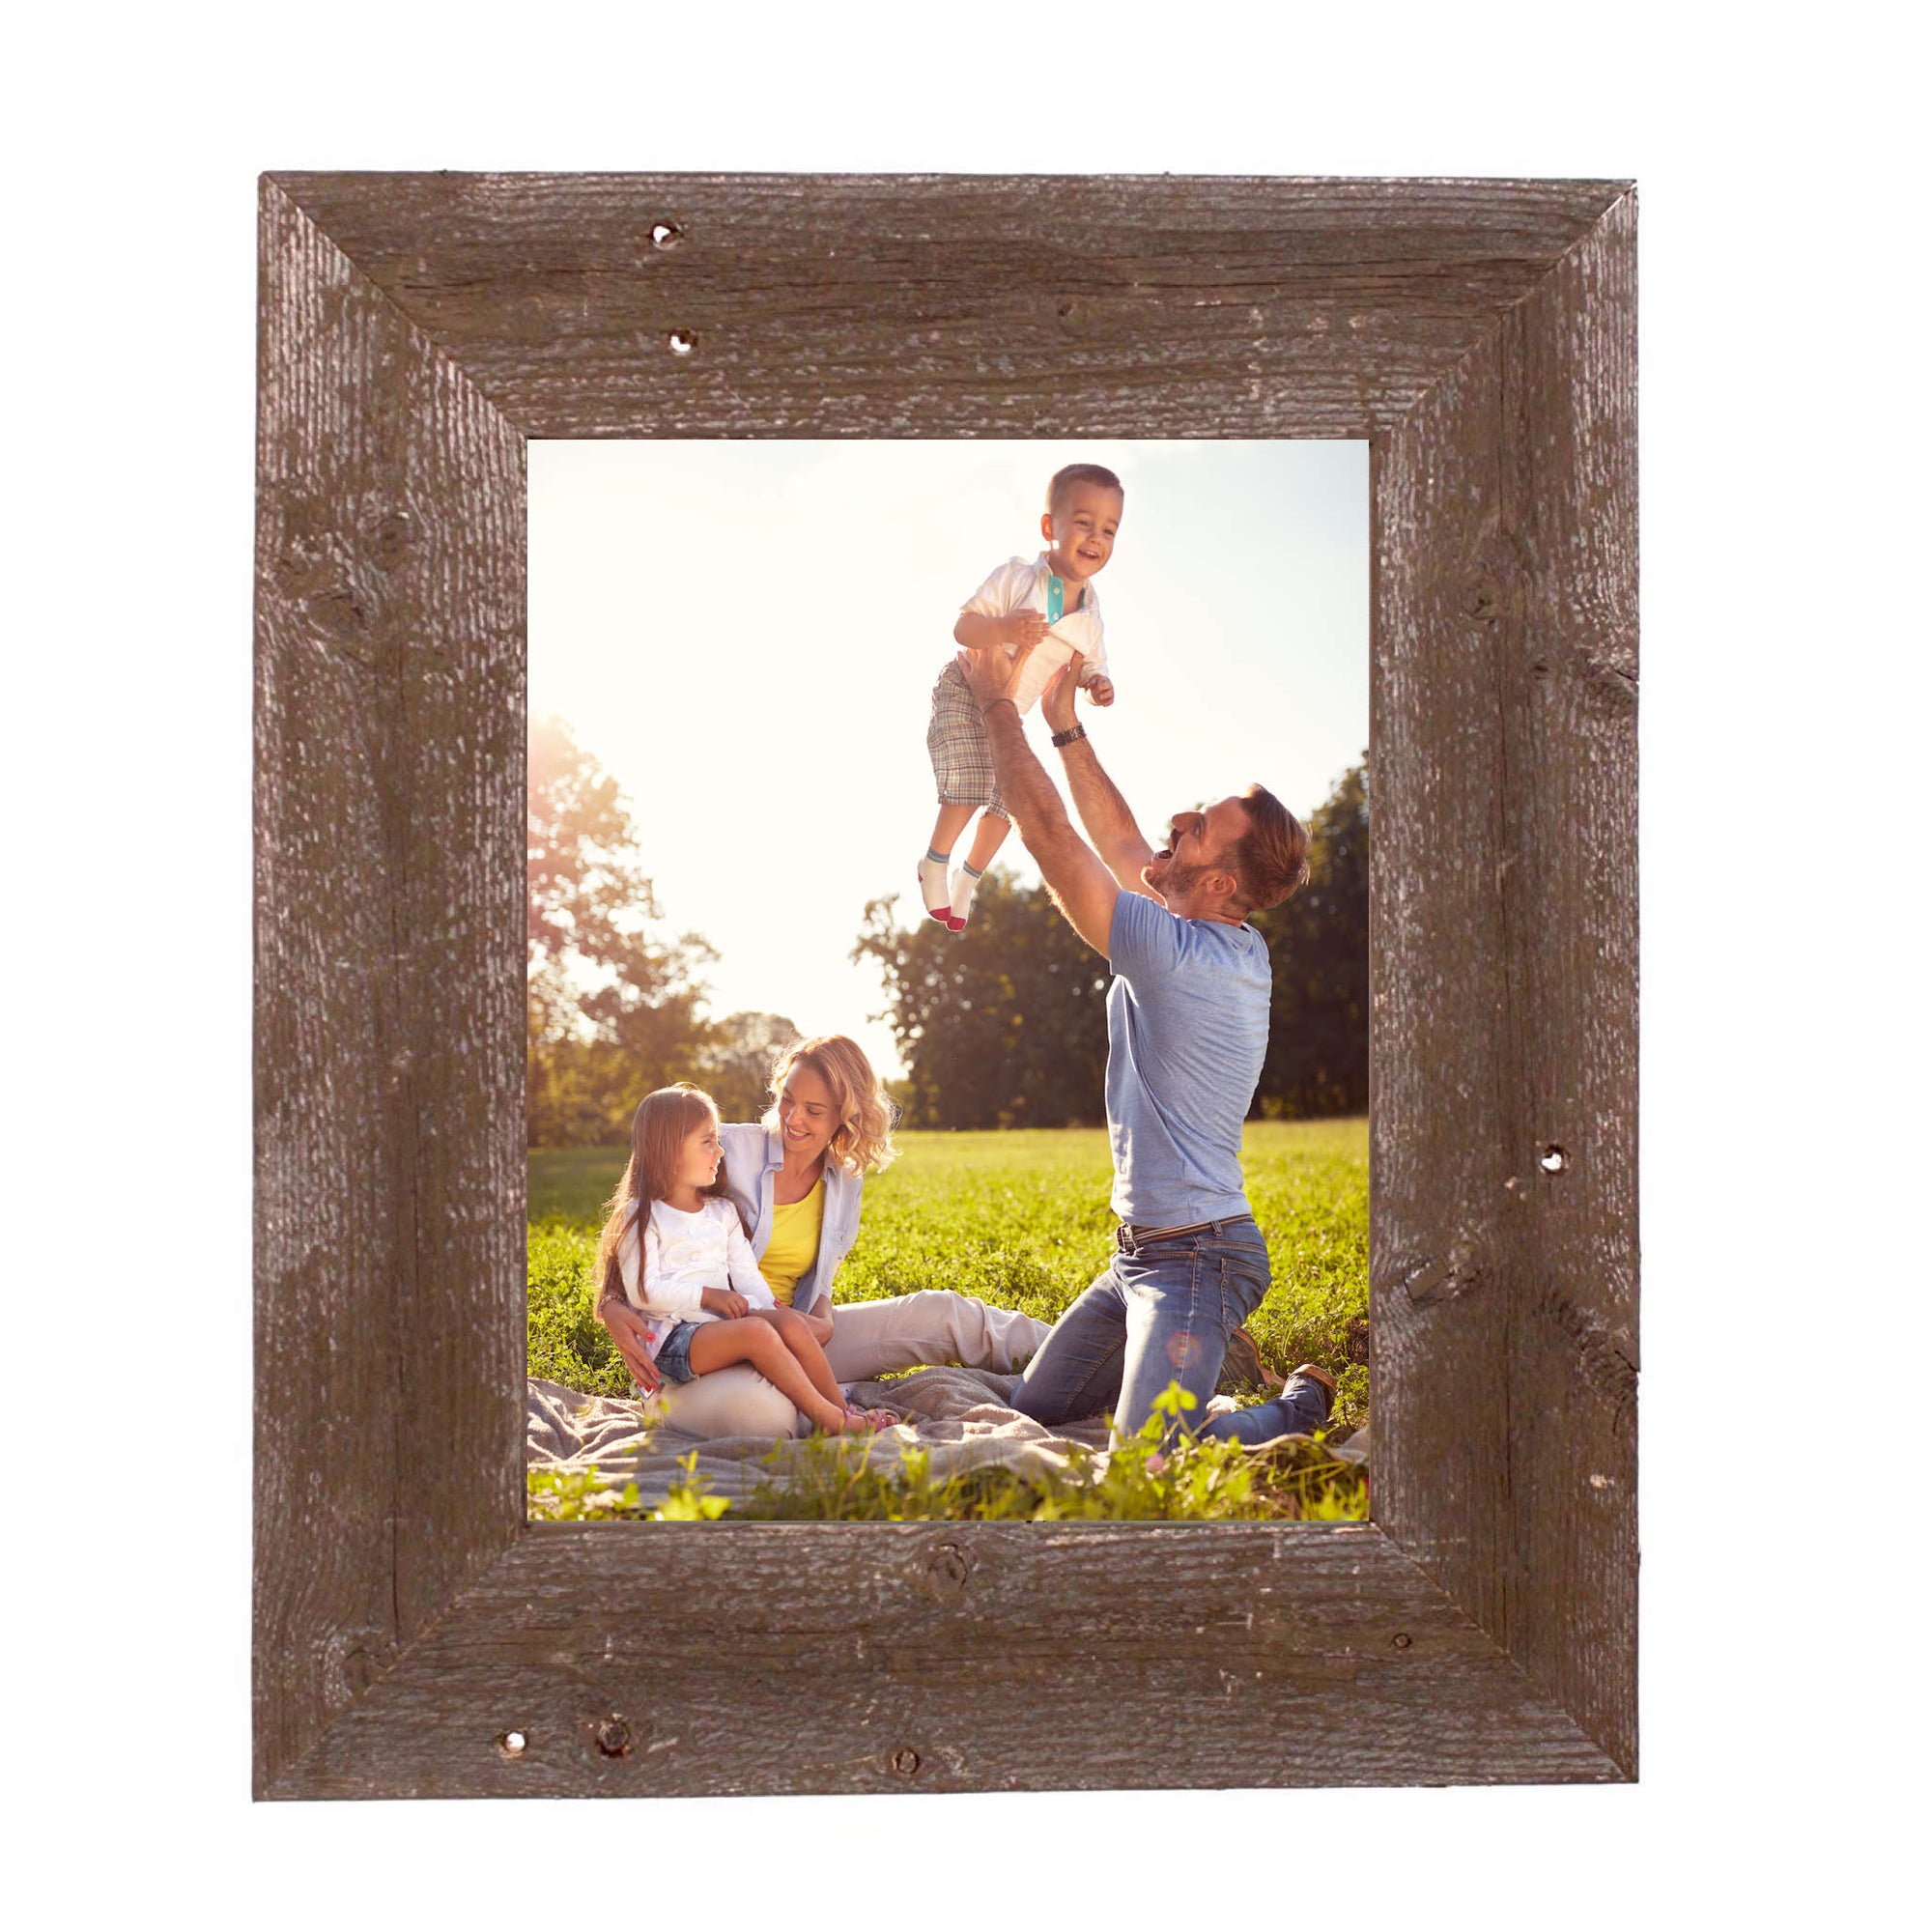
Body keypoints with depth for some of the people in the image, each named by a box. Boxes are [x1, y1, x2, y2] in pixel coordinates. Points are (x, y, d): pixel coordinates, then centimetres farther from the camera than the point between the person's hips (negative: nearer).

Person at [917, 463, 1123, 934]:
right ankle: (935, 865, 5)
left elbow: (1089, 664, 9)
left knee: (1009, 799, 10)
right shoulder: (1017, 577, -21)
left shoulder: (1091, 613, -5)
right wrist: (1003, 630, -43)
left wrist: (1098, 683, -14)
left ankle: (969, 878, 33)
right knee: (972, 784, -20)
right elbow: (962, 627, -24)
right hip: (965, 695, -6)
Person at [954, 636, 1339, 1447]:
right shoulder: (1241, 950, 4)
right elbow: (1121, 845, 16)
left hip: (1196, 1256, -10)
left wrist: (998, 704, -9)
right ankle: (1195, 1355, 27)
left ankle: (1300, 1404, 6)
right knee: (1033, 1411, 15)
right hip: (1140, 1251, 10)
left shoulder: (1176, 954, -24)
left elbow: (1046, 829, -20)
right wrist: (1064, 725, 14)